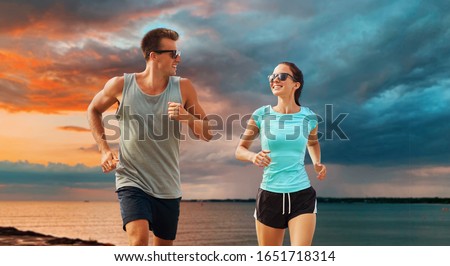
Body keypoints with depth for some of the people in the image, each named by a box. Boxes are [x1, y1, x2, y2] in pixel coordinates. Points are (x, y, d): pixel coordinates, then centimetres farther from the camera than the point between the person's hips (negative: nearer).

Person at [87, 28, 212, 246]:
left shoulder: (183, 87, -4)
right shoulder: (121, 84, -8)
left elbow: (207, 134, -1)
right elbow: (93, 110, 11)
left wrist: (186, 117, -21)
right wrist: (104, 149, -1)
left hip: (168, 187, 3)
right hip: (132, 181, -3)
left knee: (164, 246, 17)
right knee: (139, 239, -25)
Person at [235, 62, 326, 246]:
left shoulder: (308, 117, 1)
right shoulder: (261, 115, -2)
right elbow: (240, 150, 4)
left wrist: (317, 163, 4)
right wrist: (253, 156, -18)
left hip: (302, 195, 0)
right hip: (269, 195, 1)